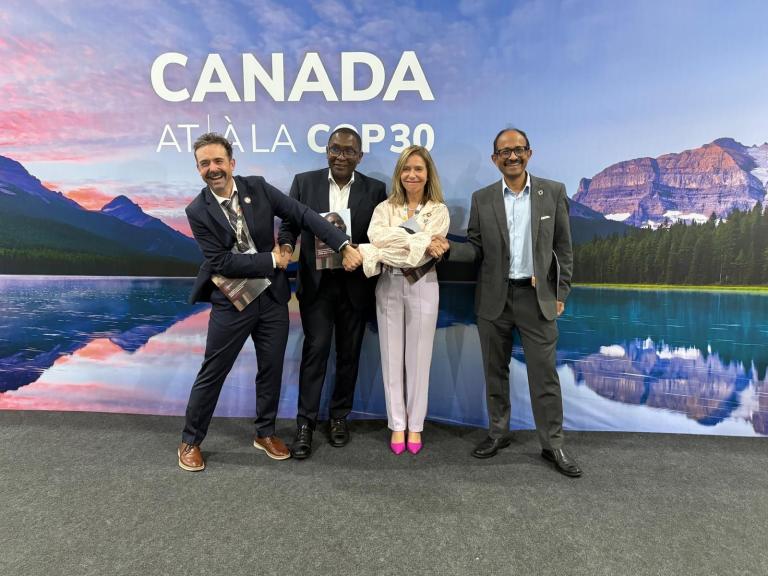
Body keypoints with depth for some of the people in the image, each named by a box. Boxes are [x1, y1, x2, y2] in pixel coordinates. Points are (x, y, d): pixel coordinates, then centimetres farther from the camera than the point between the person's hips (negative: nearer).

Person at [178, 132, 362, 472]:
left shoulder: (257, 187, -3)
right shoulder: (198, 211, -8)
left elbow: (303, 215, -9)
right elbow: (222, 262, -14)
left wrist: (345, 246, -18)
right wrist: (272, 260, -15)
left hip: (273, 296, 3)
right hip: (232, 302, -3)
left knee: (271, 369, 13)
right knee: (212, 373, 7)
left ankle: (265, 433, 34)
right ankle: (191, 441, 28)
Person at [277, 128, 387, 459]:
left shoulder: (374, 190, 2)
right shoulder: (304, 182, 3)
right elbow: (289, 224, 4)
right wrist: (286, 245, -17)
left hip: (355, 285, 1)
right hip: (317, 282, -1)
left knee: (349, 353, 11)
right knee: (315, 349, -2)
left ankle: (339, 416, 28)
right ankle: (305, 422, 11)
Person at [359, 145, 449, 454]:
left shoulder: (439, 210, 2)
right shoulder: (385, 208, 7)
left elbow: (423, 250, -12)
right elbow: (376, 236, -13)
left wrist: (385, 249, -13)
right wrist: (418, 240, -17)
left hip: (422, 285, -1)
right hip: (389, 285, 2)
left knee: (418, 357, 7)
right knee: (392, 356, 7)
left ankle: (415, 426, 21)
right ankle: (397, 425, 20)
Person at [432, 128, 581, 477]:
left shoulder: (553, 192, 2)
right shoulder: (482, 199, 4)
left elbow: (563, 248, 3)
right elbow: (476, 249, 4)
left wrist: (560, 293, 0)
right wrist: (449, 249, -15)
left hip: (537, 296, -1)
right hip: (493, 298, 2)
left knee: (544, 374, 4)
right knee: (495, 371, 12)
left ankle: (553, 444, 20)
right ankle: (498, 433, 29)